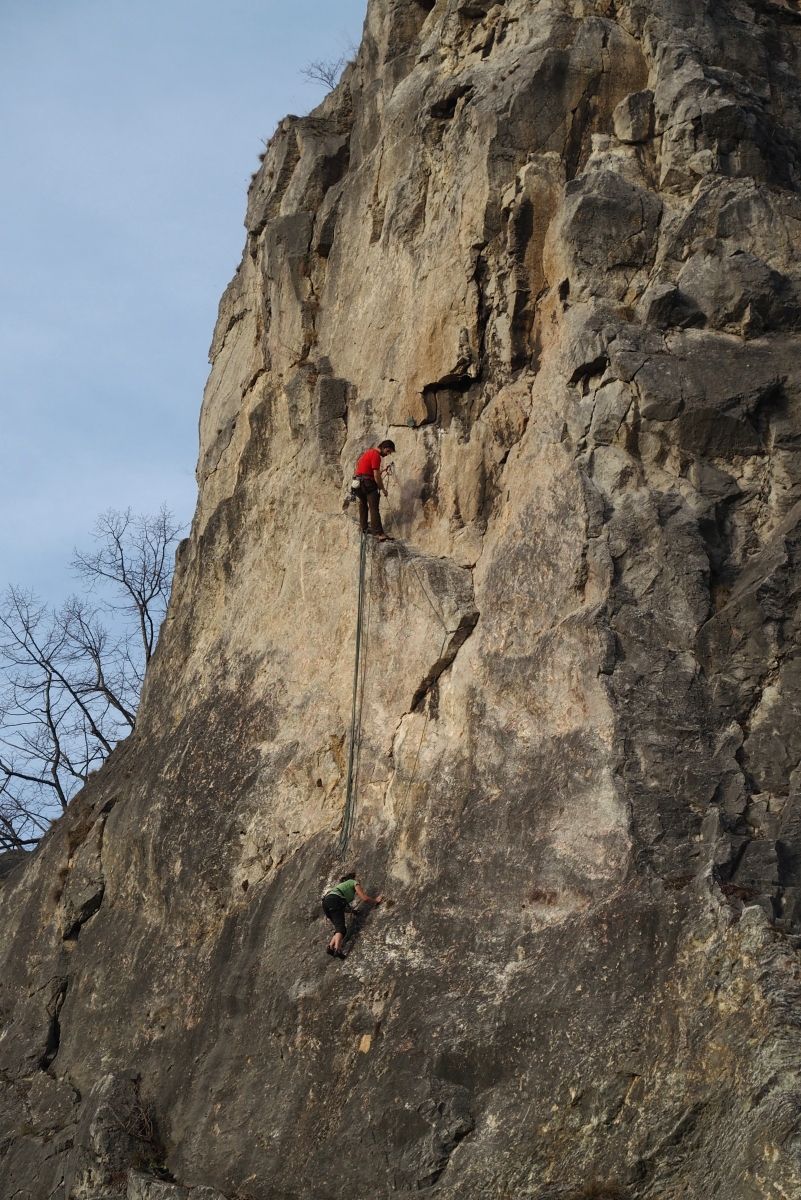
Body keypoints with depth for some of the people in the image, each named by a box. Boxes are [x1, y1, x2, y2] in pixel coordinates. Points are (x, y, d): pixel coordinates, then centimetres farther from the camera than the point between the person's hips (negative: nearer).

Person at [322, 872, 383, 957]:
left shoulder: (343, 884, 39)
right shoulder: (354, 883, 19)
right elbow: (364, 898, 9)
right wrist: (376, 900, 22)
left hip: (326, 902, 8)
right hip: (334, 901, -8)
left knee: (339, 928, 11)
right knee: (340, 927, -19)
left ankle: (331, 946, -10)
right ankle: (337, 949, -39)